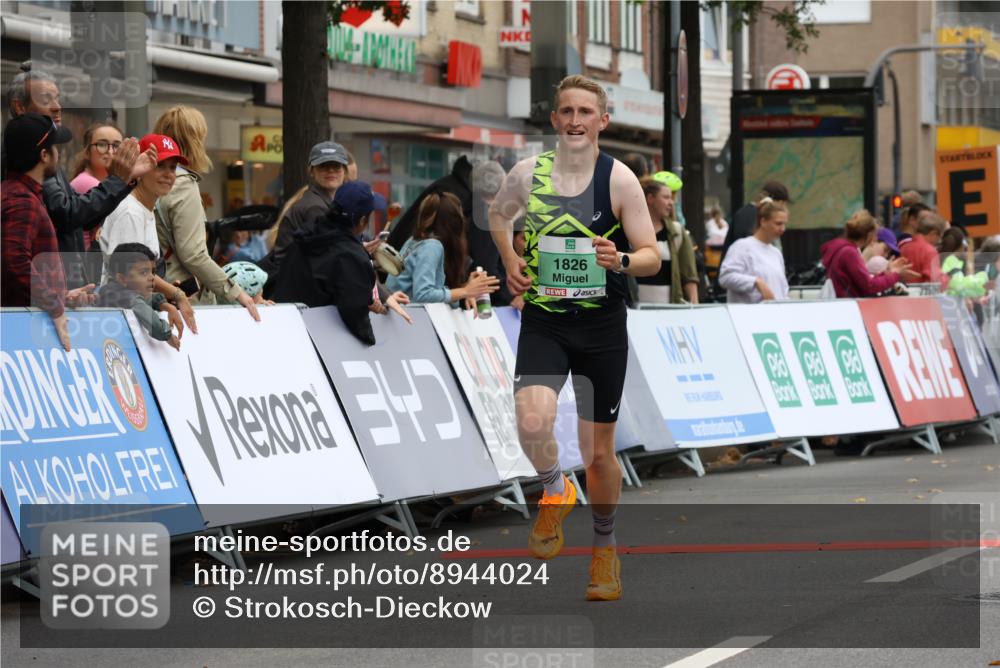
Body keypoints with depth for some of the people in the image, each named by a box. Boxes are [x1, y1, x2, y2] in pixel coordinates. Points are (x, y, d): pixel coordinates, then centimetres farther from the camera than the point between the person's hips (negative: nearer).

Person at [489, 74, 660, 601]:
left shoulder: (619, 180, -7)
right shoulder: (528, 173, 0)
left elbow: (652, 257, -5)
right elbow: (498, 212, 22)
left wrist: (621, 261, -26)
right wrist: (510, 261, 7)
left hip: (602, 325, -1)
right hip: (543, 320, 1)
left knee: (598, 451, 7)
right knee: (533, 420, -26)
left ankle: (604, 547, 32)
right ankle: (555, 491, 7)